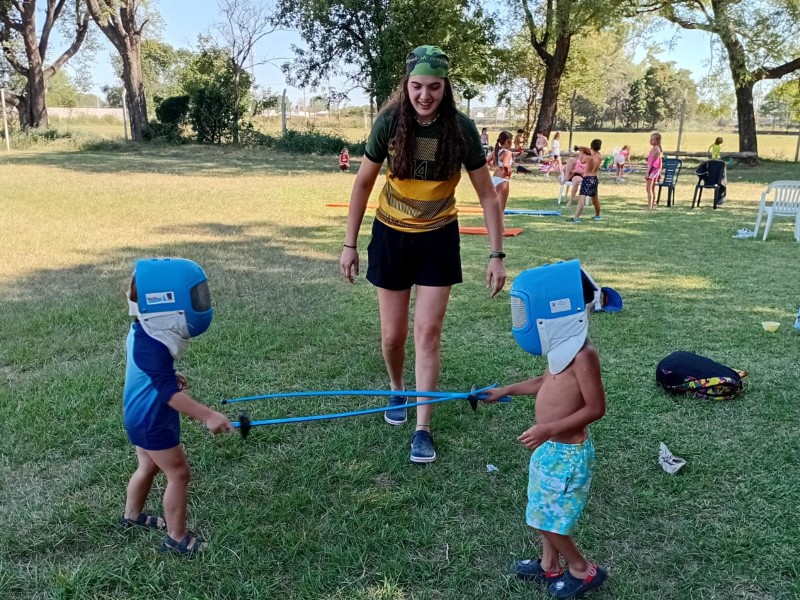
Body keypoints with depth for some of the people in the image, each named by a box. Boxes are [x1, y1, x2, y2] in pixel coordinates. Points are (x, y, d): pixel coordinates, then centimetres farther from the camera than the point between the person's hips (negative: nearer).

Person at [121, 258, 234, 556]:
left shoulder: (143, 332, -2)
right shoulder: (152, 347, -33)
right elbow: (169, 392, -35)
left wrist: (170, 376, 26)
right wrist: (208, 416, -39)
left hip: (141, 416, 10)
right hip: (151, 420, -10)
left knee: (149, 466, 27)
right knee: (179, 474, 2)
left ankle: (132, 515, 48)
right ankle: (177, 538, 15)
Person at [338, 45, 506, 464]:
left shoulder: (461, 129, -16)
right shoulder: (389, 122, -15)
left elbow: (487, 194, -9)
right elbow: (363, 183, -4)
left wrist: (496, 255, -13)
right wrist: (349, 244, -4)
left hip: (438, 239, 0)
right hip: (391, 235, 1)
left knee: (428, 332, -3)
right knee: (393, 334, 7)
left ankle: (423, 428, 7)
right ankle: (397, 392, 39)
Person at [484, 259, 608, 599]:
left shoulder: (582, 355, -27)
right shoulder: (564, 347, 1)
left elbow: (596, 408, -25)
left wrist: (548, 428, -28)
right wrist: (507, 390, 18)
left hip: (567, 453, -9)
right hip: (550, 447, 9)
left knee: (549, 519, 4)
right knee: (543, 512, 22)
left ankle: (583, 571, 25)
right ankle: (550, 566, 40)